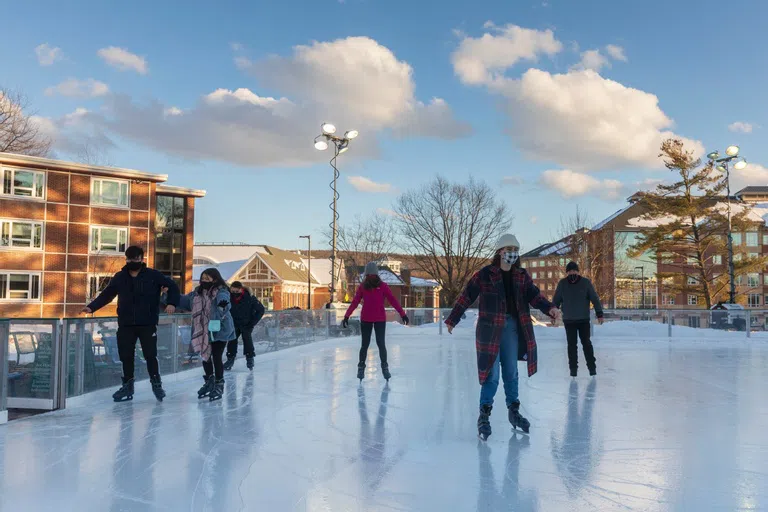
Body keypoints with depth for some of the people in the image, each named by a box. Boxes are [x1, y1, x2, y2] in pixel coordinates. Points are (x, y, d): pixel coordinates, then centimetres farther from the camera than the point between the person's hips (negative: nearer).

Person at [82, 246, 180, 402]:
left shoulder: (153, 275, -3)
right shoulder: (119, 277, 7)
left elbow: (172, 286, -1)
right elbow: (106, 294, 12)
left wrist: (172, 303, -16)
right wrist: (92, 307, 0)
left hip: (148, 324, -3)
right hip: (125, 325, 3)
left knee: (150, 355, -4)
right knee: (126, 356, 6)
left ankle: (156, 384, 12)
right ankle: (127, 386, 19)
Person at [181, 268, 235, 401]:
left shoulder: (221, 292, -15)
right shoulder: (198, 293, 6)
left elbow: (224, 300, -35)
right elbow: (185, 301, 15)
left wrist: (223, 305, -59)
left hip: (219, 330, -7)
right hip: (203, 331, 7)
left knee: (216, 357, -3)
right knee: (205, 355, 16)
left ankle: (219, 385, 14)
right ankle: (209, 381, 37)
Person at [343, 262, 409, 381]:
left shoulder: (382, 286, -2)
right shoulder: (362, 287, 2)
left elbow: (393, 300, -6)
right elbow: (355, 302, 0)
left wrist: (402, 314, -11)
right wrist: (346, 316, -8)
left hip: (380, 319, -1)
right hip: (365, 319, 1)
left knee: (381, 343, -5)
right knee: (365, 344, 5)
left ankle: (385, 367, 12)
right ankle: (361, 367, 21)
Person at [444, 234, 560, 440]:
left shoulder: (522, 276, 6)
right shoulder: (485, 274, -8)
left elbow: (534, 296, 0)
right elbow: (466, 297, -5)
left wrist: (549, 308, -20)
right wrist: (452, 320, -2)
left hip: (512, 326, 5)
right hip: (490, 328, -5)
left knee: (511, 372, 15)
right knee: (492, 374, -6)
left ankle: (513, 411, 30)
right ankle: (484, 416, 5)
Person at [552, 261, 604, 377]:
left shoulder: (586, 282, -4)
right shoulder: (562, 284, -1)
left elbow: (595, 298, -2)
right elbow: (556, 300, 6)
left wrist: (599, 313, -5)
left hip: (584, 320, -1)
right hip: (568, 320, 1)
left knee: (586, 343, 3)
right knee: (572, 344, 3)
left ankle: (592, 367, 13)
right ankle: (573, 368, 11)